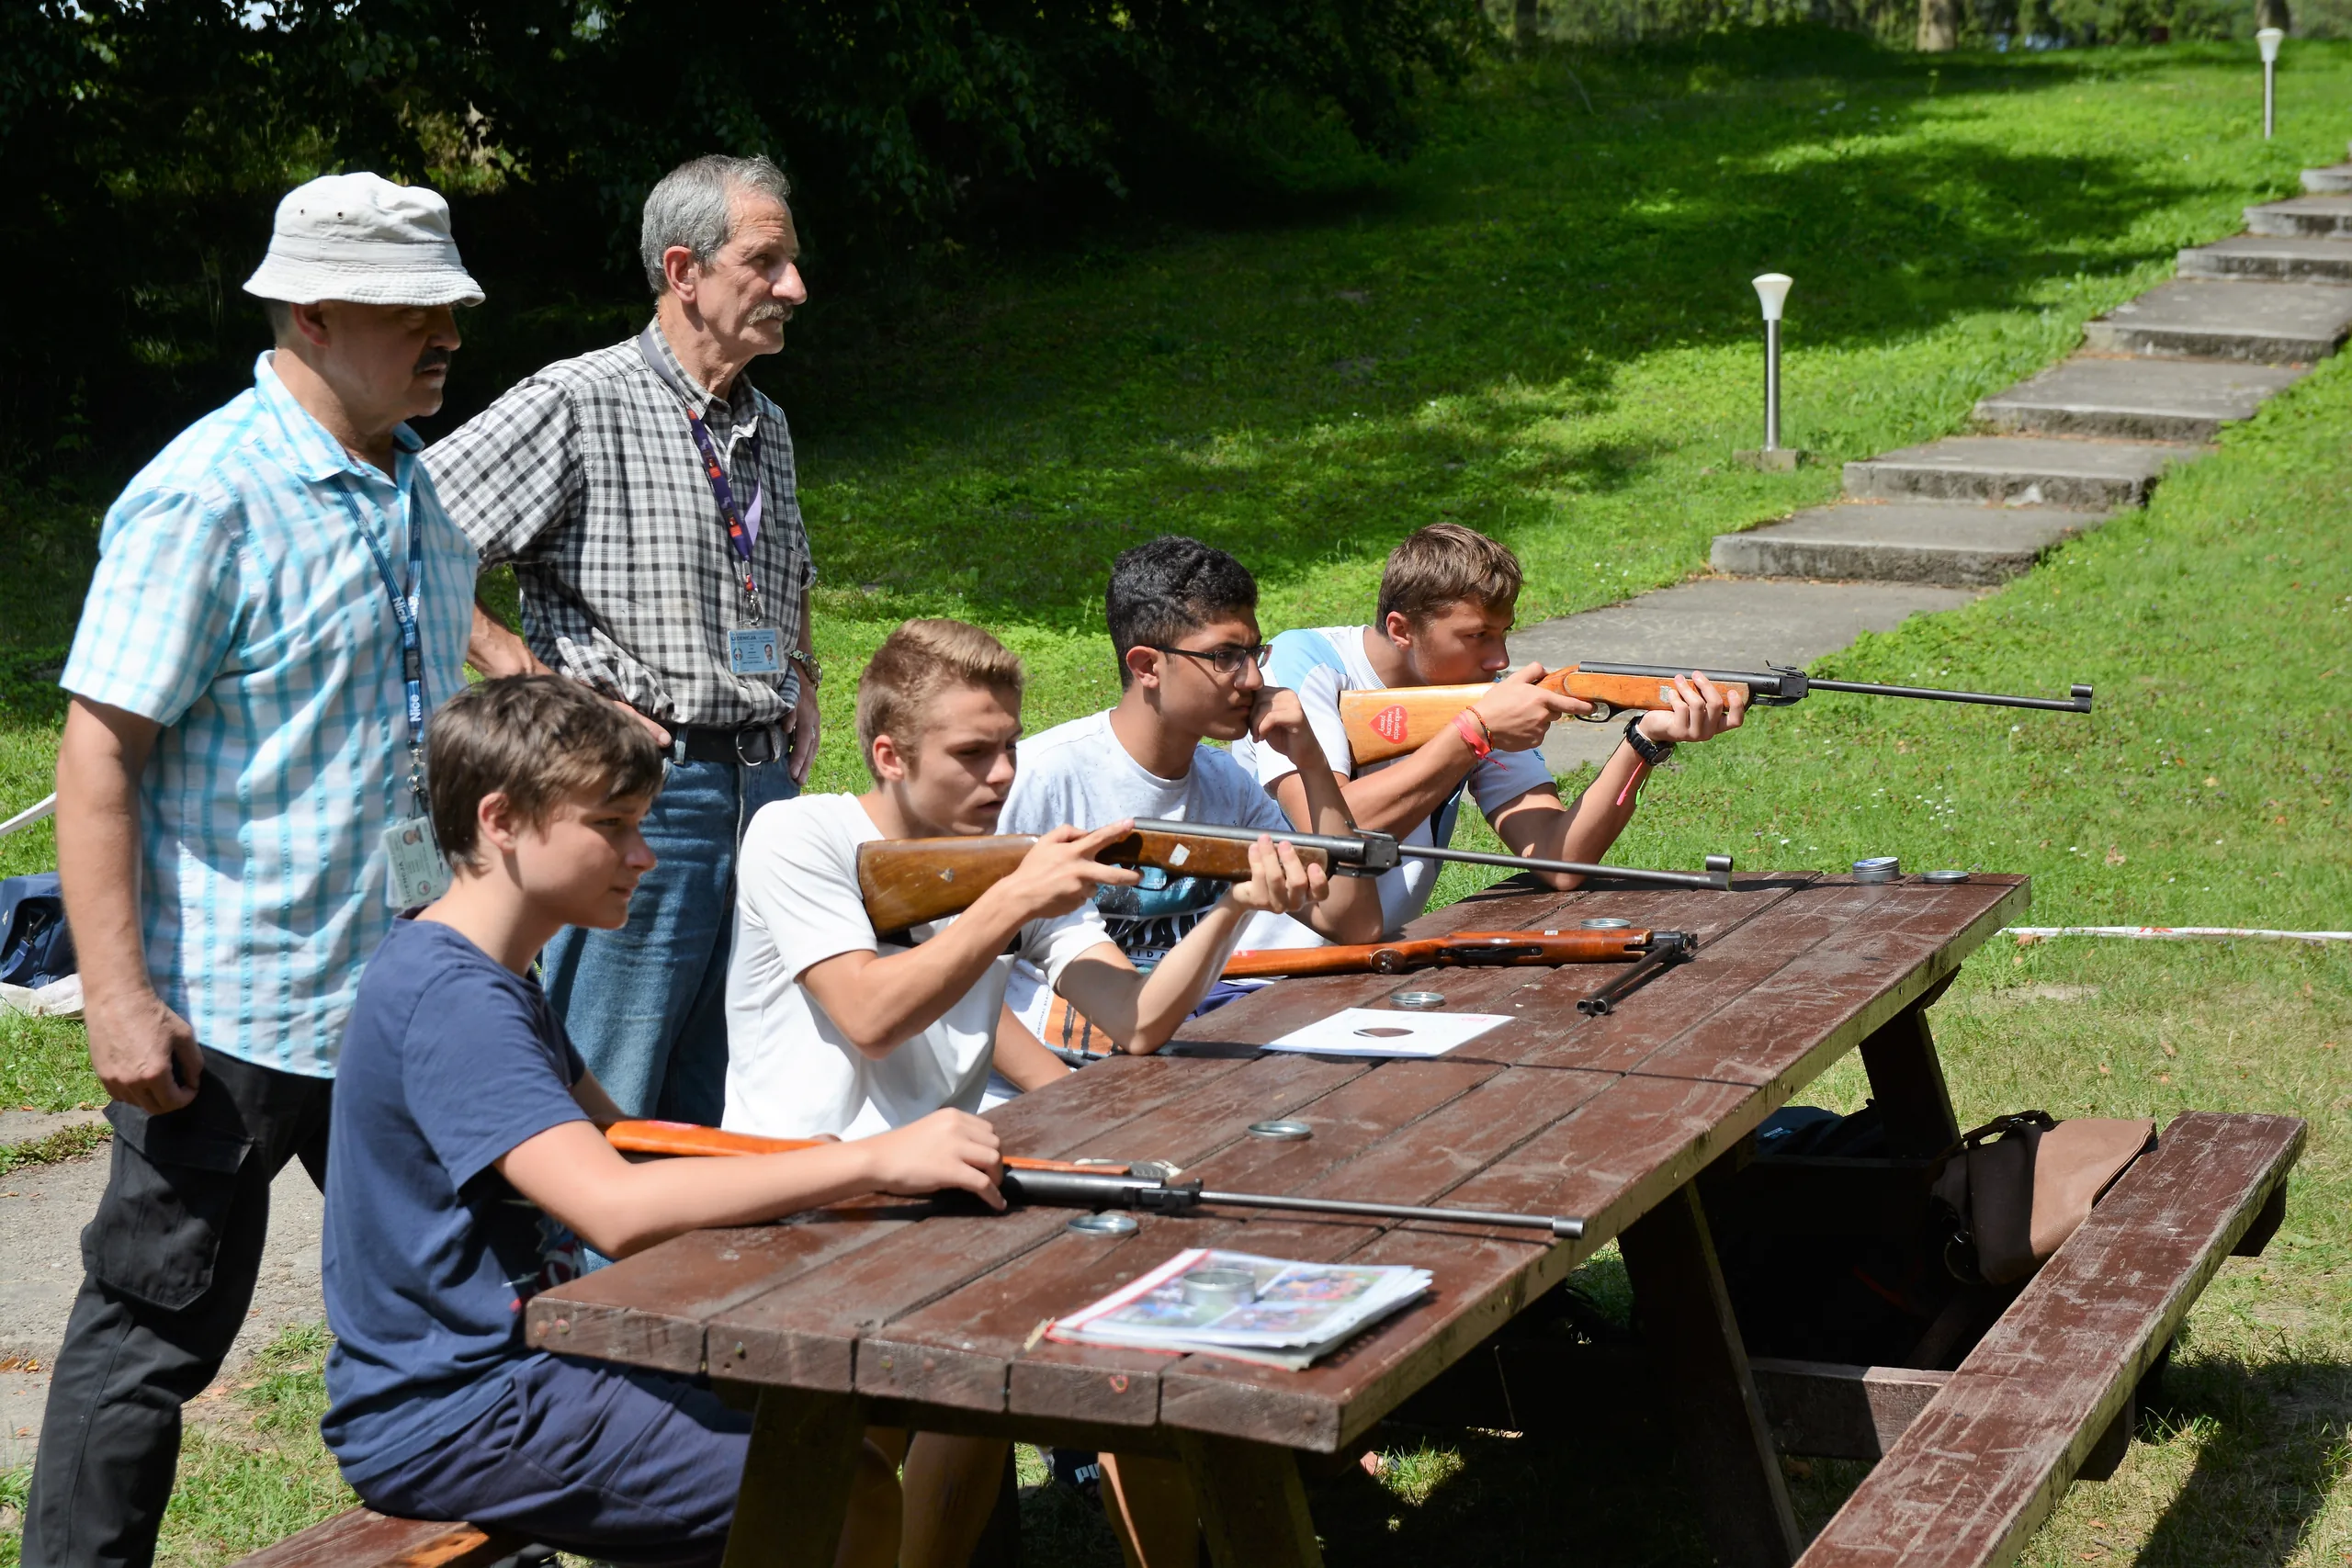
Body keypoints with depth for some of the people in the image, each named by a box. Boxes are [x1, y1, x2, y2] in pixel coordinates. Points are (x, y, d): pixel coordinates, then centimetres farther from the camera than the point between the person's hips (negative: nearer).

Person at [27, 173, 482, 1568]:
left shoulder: (416, 481, 10)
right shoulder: (203, 497, -16)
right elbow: (99, 752, -18)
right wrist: (119, 998, -22)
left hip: (403, 995, 8)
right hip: (229, 1012, -8)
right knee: (156, 1332, 3)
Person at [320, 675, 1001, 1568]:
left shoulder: (494, 981, 14)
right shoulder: (451, 1000, -20)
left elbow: (623, 1148, 16)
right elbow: (617, 1208, -32)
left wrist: (837, 1170, 0)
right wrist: (877, 1160, -32)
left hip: (513, 1360, 11)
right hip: (452, 1418, -11)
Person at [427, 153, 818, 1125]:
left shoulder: (767, 426, 15)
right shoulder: (577, 405, -10)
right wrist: (541, 684, -16)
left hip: (764, 785, 7)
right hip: (642, 788, -7)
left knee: (722, 1109, 13)